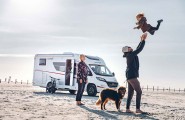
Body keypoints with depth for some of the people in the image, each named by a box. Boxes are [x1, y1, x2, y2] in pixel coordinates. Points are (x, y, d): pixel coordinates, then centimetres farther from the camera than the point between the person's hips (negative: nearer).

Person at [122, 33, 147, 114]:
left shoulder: (130, 55, 16)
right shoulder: (131, 55, -11)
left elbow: (137, 49, 24)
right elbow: (139, 49, -12)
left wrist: (141, 40, 23)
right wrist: (143, 40, -5)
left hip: (130, 76, 10)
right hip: (132, 76, -10)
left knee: (130, 93, 8)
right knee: (139, 92, -11)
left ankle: (127, 109, 6)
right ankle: (138, 109, -15)